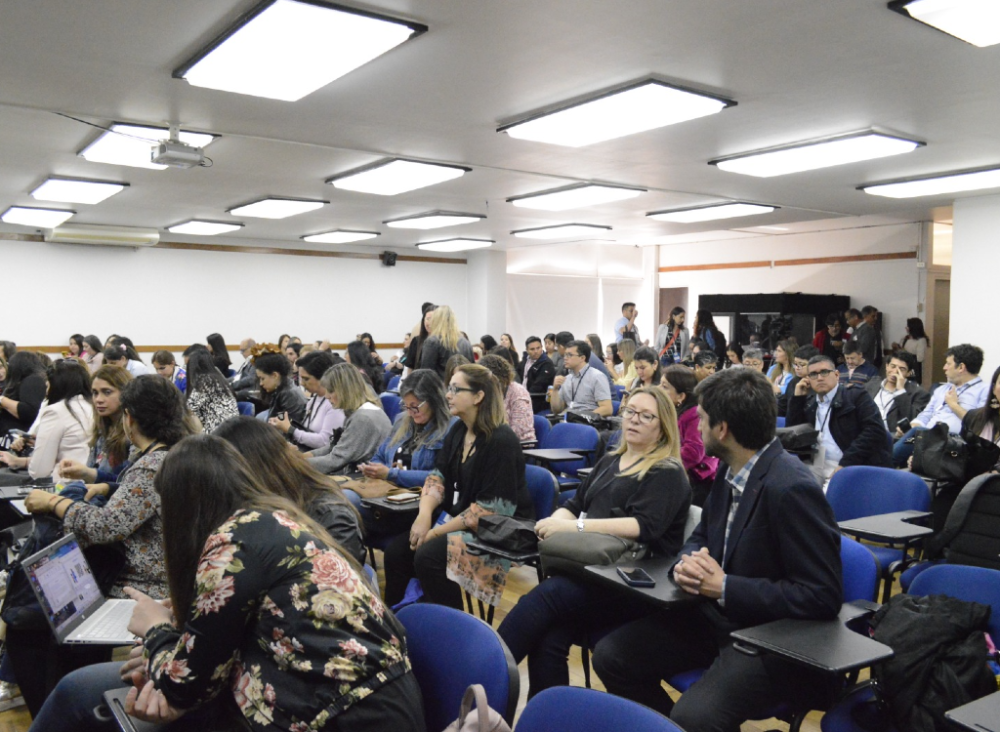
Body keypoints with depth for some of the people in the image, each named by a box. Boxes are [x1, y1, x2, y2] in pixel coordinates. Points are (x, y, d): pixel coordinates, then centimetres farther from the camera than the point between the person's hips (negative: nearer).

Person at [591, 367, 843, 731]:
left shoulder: (790, 489, -23)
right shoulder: (730, 471, 1)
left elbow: (823, 595, -23)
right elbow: (701, 535, 15)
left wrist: (725, 587, -21)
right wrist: (688, 563, -9)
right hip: (718, 618, 8)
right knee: (610, 655, 0)